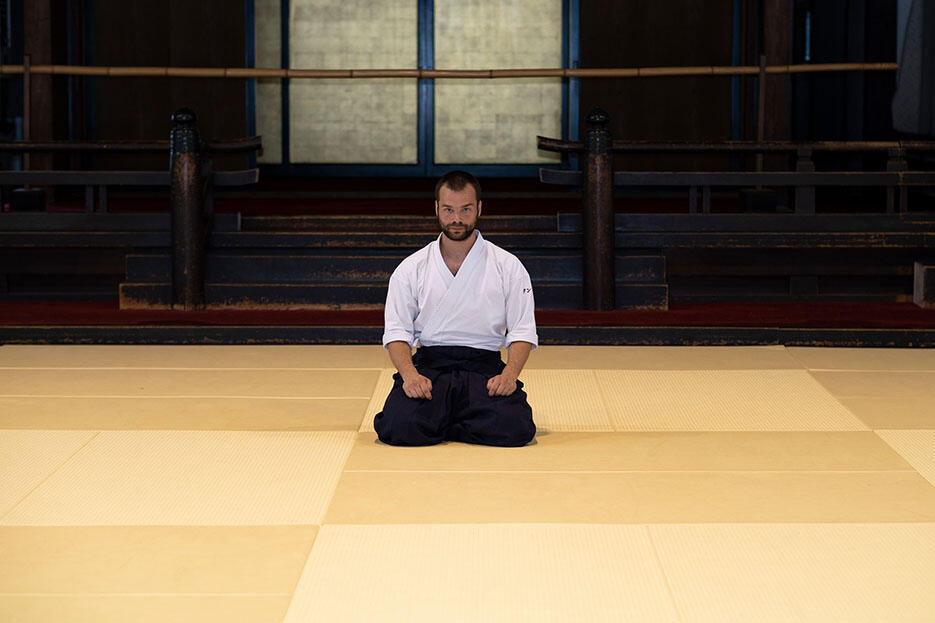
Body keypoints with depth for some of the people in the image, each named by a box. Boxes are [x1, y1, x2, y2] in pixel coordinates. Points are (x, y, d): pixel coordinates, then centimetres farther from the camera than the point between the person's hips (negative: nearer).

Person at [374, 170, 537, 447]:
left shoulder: (508, 266, 6)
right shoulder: (411, 268, 8)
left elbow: (523, 332, 4)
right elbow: (397, 331, 3)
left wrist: (509, 374, -16)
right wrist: (410, 374, -17)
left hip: (485, 367, 0)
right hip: (428, 365, 0)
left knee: (514, 429, -29)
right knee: (398, 428, -30)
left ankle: (437, 425, -2)